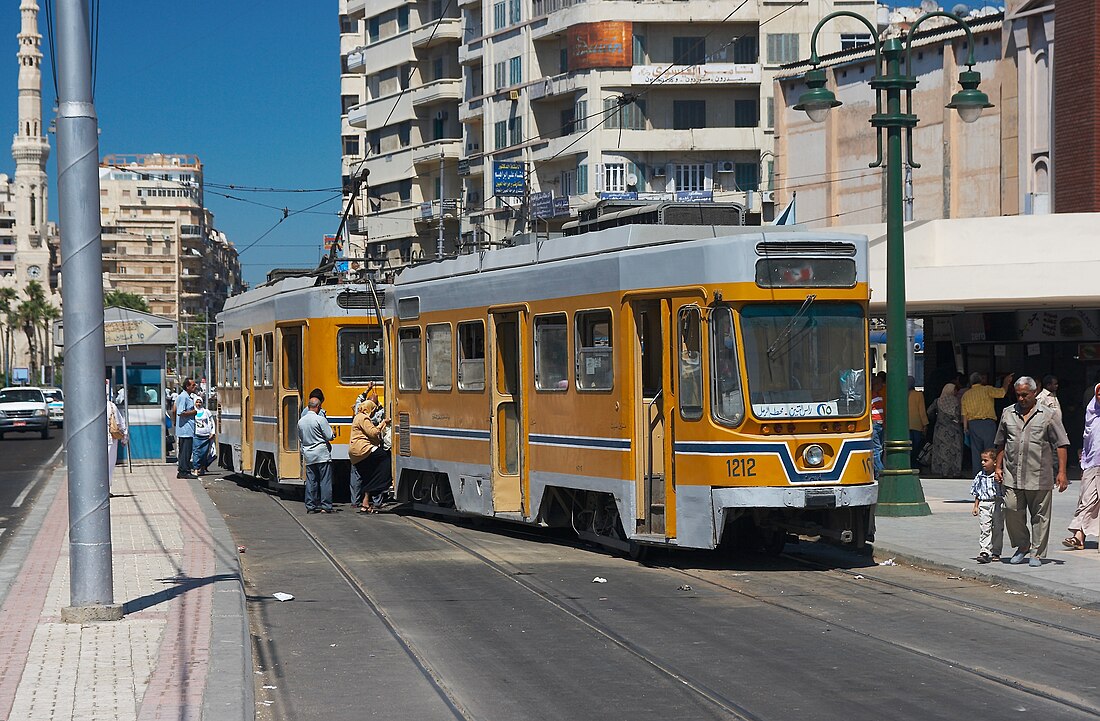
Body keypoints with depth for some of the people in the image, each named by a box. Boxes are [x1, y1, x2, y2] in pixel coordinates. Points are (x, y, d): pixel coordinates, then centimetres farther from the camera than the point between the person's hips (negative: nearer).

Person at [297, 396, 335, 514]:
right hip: (322, 454, -6)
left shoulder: (301, 421, 8)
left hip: (308, 455, 6)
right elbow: (329, 436, -11)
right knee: (325, 481, -2)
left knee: (310, 481, 9)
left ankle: (310, 506, 8)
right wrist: (333, 433, 11)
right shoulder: (320, 419, -12)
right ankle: (325, 506, -4)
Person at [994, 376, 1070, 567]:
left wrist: (1062, 472, -5)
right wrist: (998, 467, 14)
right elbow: (1000, 444, 20)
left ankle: (1037, 553, 11)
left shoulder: (1047, 415, 2)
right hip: (1012, 476, 3)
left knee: (1040, 516, 2)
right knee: (1012, 512, -1)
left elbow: (1060, 444, 1)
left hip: (1039, 477, -3)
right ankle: (1022, 546, 20)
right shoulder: (1008, 414, 12)